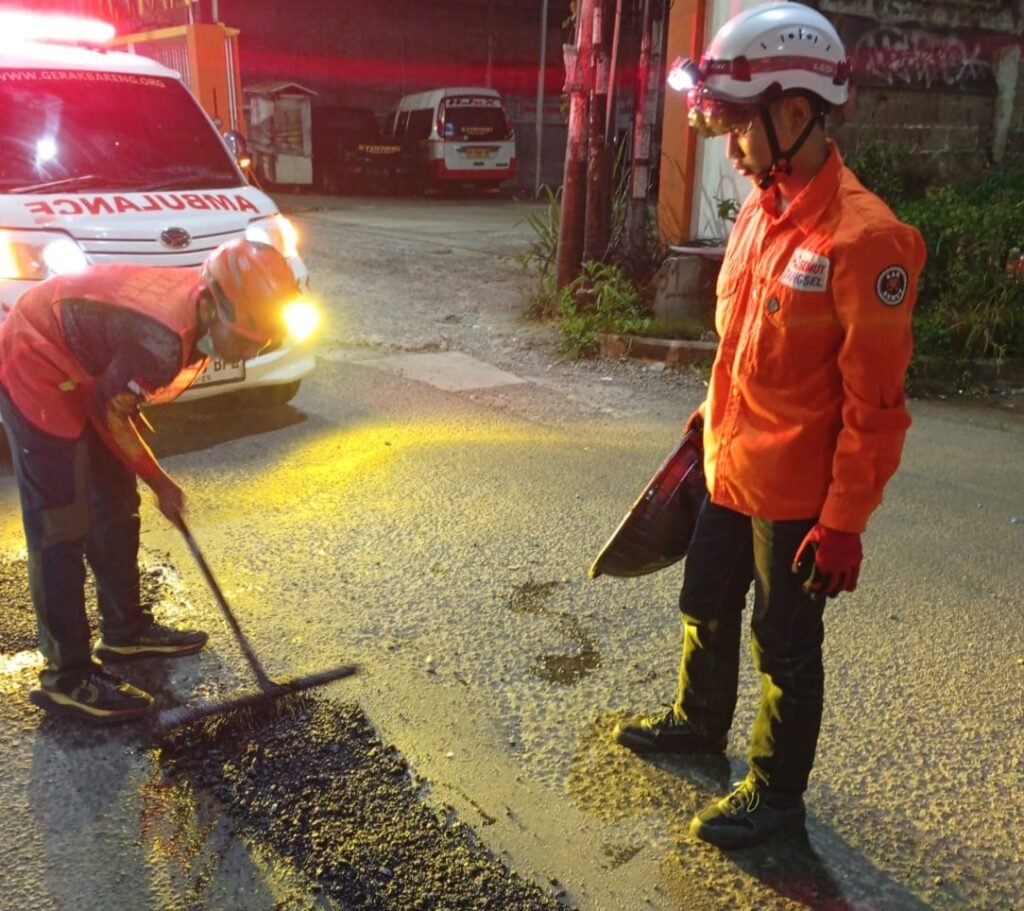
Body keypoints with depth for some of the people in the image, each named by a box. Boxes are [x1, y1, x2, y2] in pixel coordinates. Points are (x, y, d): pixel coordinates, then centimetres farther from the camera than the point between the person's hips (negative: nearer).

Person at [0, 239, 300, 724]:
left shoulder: (196, 306, -8)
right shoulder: (164, 340, -35)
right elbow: (108, 412, -19)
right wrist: (160, 481, -7)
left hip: (81, 368, 10)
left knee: (116, 506, 14)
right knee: (61, 526, -9)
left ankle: (126, 630, 28)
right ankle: (66, 676, -1)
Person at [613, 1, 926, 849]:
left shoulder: (864, 237, -22)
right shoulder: (760, 211, 4)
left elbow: (874, 406, -20)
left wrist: (843, 523, -18)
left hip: (796, 494, -8)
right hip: (730, 472, 8)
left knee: (785, 647, 9)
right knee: (705, 609, 23)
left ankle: (777, 793, 30)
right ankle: (700, 722, 48)